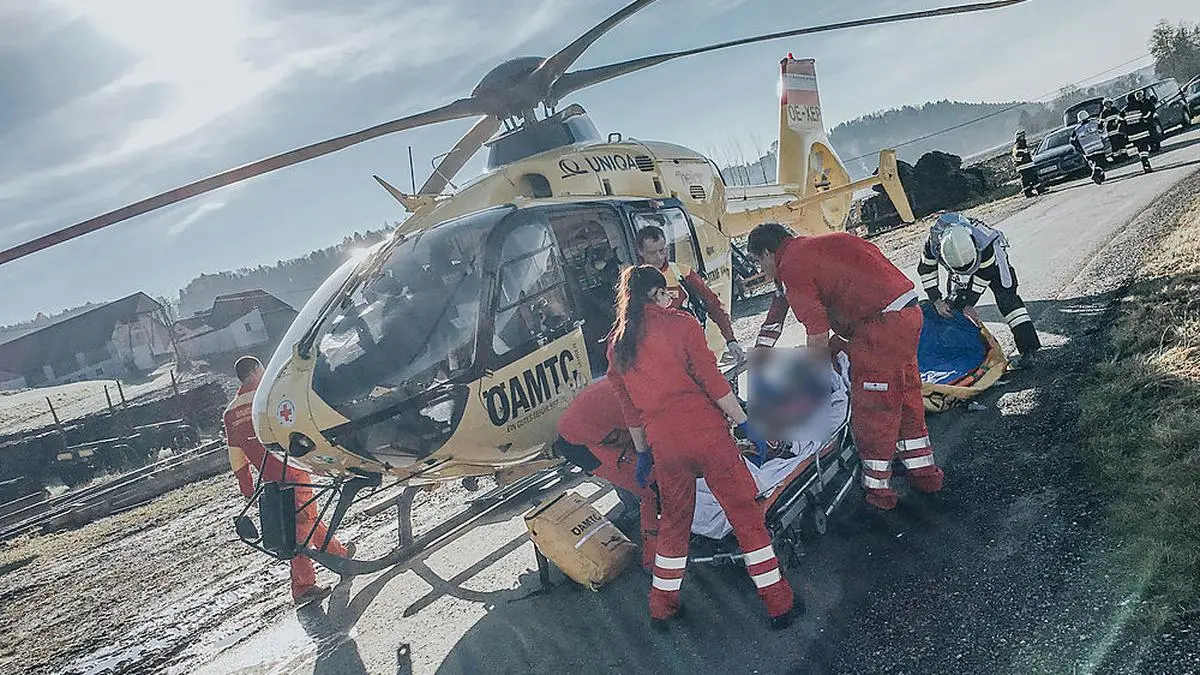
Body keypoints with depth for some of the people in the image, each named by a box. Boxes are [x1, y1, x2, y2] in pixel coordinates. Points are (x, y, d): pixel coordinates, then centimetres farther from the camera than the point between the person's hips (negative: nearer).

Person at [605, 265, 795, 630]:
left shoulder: (616, 345, 10)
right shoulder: (680, 323, -3)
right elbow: (712, 381, -8)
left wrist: (642, 452, 26)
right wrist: (745, 425, -3)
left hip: (662, 445, 5)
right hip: (705, 433, -4)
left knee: (673, 521, 21)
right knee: (745, 514, 5)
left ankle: (661, 606, 29)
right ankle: (778, 602, 11)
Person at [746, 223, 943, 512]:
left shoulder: (791, 269, -8)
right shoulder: (820, 243, 19)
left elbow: (818, 334, -14)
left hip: (882, 323, -10)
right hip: (911, 311, 10)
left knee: (871, 411, 4)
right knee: (906, 396, 23)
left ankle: (877, 489, 16)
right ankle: (924, 472, 37)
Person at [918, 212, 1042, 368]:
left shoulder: (984, 244, -41)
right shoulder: (932, 243, -35)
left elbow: (984, 275, -26)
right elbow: (926, 270, -17)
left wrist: (969, 304, -20)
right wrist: (937, 301, -19)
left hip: (990, 261, -4)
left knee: (1005, 296, -16)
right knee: (959, 300, 0)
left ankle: (1028, 349, -21)